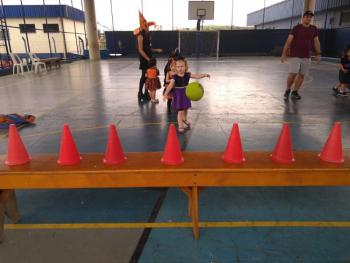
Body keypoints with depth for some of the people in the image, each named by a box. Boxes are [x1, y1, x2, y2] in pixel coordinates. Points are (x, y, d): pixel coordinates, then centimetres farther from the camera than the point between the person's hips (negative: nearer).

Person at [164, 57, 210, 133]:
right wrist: (166, 94, -32)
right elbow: (170, 86, -22)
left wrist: (205, 75, -21)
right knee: (180, 111, -4)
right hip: (178, 95, -4)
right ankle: (180, 126, 8)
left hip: (186, 94, 5)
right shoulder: (175, 77, -16)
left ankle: (185, 120, 51)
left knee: (185, 109, 22)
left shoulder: (188, 75, -5)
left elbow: (197, 76, -8)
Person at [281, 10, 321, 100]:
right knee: (293, 73, -12)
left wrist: (318, 54, 7)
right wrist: (284, 54, -13)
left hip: (307, 57, 4)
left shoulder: (314, 29, 9)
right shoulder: (296, 28, -3)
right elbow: (288, 41, -7)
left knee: (302, 75, 5)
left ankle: (295, 92, 15)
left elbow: (316, 42, 13)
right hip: (295, 55, -4)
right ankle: (288, 90, 10)